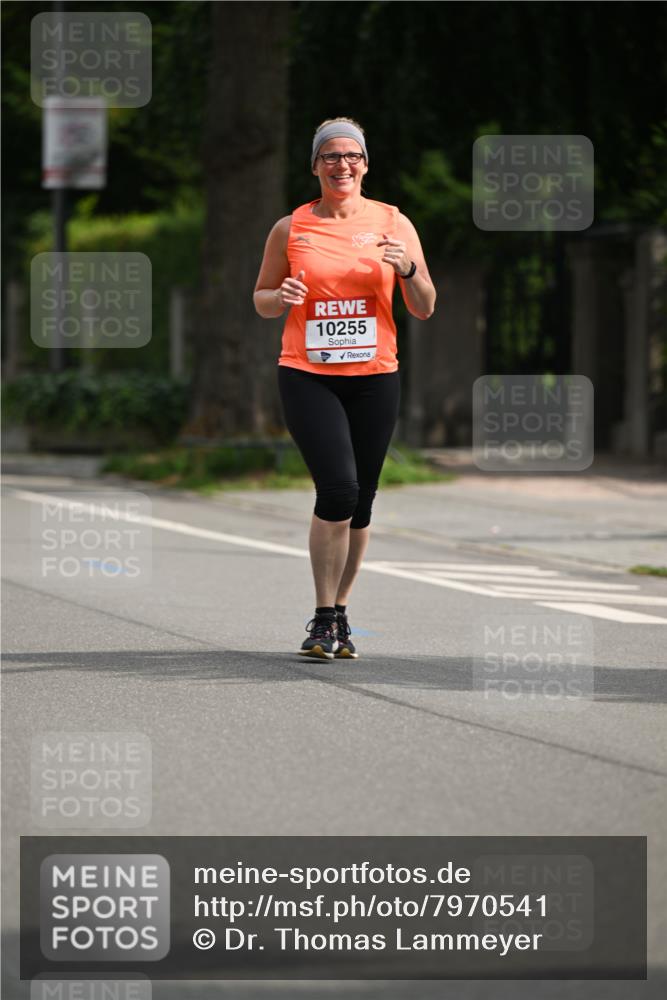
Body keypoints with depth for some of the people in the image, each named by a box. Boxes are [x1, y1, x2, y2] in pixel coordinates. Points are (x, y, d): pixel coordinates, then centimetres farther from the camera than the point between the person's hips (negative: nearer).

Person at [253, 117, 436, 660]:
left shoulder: (393, 224, 5)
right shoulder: (290, 229, 4)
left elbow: (424, 309, 5)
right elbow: (261, 299, 14)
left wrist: (408, 269, -15)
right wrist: (280, 298, -10)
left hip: (374, 377, 2)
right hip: (307, 376, -2)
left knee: (359, 503, 4)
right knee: (338, 487, -18)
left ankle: (340, 613, 21)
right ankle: (324, 619, -9)